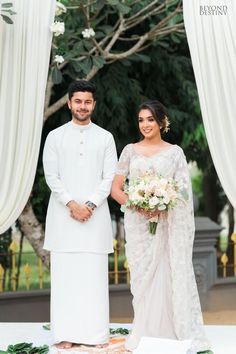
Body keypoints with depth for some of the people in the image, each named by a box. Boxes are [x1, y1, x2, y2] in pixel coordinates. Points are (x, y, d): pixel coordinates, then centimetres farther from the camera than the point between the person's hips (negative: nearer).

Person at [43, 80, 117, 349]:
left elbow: (109, 178, 2)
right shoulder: (55, 136, 6)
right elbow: (51, 177, 0)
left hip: (95, 215, 0)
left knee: (94, 273, 0)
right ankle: (65, 334, 7)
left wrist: (90, 205, -10)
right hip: (63, 215, 0)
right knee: (64, 273, 0)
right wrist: (71, 204, -11)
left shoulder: (105, 138, 8)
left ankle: (96, 333, 6)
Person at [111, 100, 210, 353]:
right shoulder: (130, 151, 7)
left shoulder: (174, 152, 5)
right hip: (138, 223, 1)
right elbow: (116, 189, 4)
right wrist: (138, 205, -12)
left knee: (169, 276, -3)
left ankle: (171, 333, 8)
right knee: (143, 277, 5)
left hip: (167, 224, -1)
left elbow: (183, 191, 2)